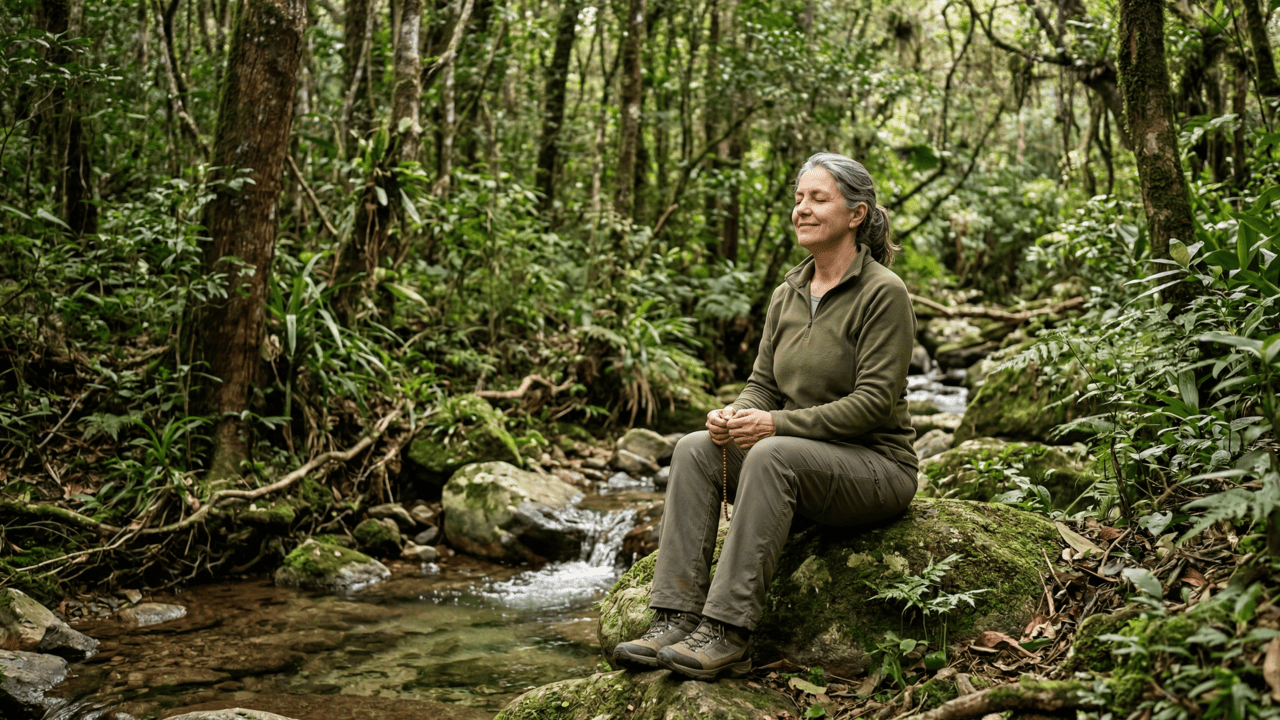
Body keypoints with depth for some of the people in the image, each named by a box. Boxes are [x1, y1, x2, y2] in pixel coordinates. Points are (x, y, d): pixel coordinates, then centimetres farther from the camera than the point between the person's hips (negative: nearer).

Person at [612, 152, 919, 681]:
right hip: (799, 461, 7)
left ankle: (728, 633, -34)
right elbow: (763, 384, 11)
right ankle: (675, 620, -23)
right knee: (695, 449, -16)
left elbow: (873, 403, -18)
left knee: (772, 455, -35)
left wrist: (777, 424, -25)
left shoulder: (883, 293, -11)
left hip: (876, 465, -7)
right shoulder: (786, 295, 11)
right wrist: (733, 416, -13)